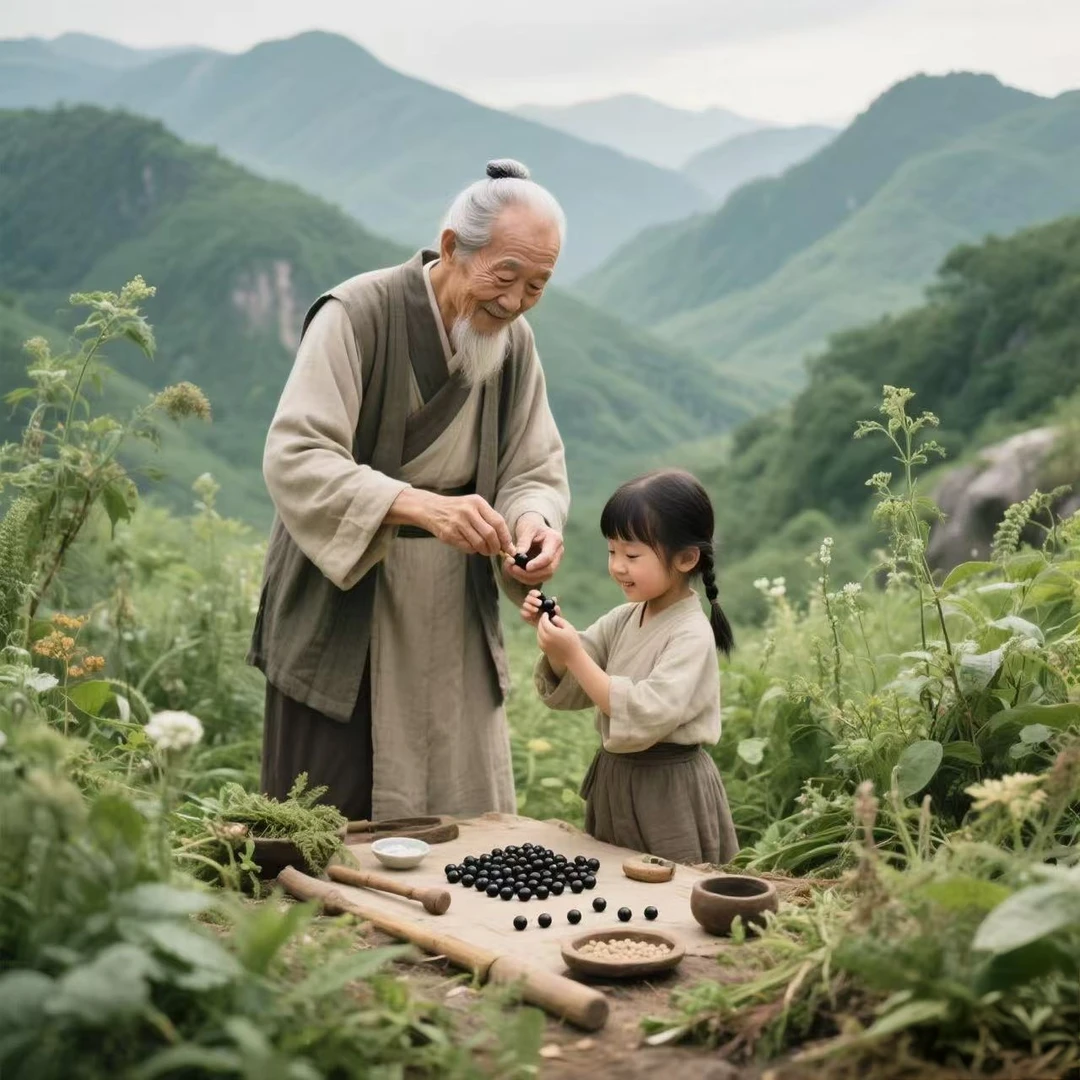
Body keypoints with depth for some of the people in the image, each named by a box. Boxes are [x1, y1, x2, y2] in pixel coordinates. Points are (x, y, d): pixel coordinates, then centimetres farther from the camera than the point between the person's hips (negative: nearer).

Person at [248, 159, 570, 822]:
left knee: (468, 830, 10)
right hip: (344, 622, -5)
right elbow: (294, 458, -26)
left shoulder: (515, 342, 3)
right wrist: (423, 505, -40)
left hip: (454, 627, 6)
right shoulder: (357, 314, -17)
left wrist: (532, 520, -19)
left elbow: (537, 470, 5)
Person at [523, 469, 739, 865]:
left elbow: (644, 717, -28)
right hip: (614, 780, 7)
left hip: (668, 791, -7)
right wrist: (554, 638, -12)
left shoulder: (692, 635, -19)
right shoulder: (623, 619, 3)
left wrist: (575, 656, -28)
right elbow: (568, 691, 6)